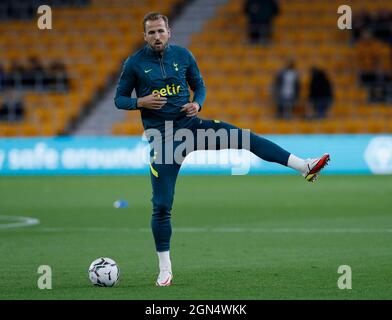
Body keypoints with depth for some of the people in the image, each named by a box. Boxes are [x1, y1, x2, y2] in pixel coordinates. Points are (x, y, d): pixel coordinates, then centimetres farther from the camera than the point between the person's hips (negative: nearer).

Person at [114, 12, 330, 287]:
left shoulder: (183, 55, 3)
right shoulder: (134, 63, -4)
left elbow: (199, 86, 15)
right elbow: (119, 99, 3)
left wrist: (197, 103, -8)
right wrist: (141, 102, -18)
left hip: (190, 124, 2)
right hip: (162, 137, -2)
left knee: (246, 137, -19)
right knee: (161, 205, -3)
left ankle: (304, 166, -21)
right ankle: (165, 268, 8)